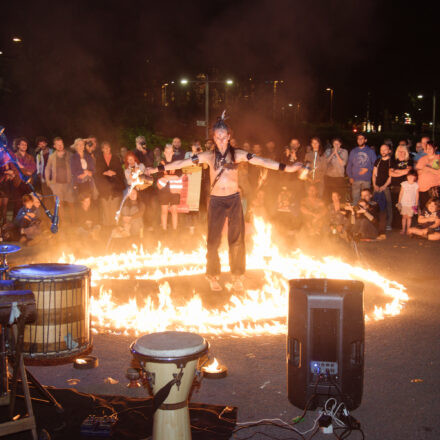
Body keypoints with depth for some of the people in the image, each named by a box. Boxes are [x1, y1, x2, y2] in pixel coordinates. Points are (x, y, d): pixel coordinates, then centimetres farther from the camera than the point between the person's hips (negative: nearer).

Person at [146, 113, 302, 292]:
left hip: (234, 200, 0)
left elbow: (262, 162, -7)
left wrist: (286, 168, -16)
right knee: (213, 240, 3)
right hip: (216, 201, 0)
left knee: (236, 239, 4)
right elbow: (182, 163, 0)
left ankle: (237, 277, 18)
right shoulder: (209, 156, 2)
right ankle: (213, 277, 18)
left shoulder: (238, 154, 1)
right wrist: (157, 169, -3)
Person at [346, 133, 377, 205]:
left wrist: (367, 169, -12)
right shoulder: (353, 151, 12)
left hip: (366, 180, -1)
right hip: (355, 179, 1)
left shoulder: (370, 151, 7)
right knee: (355, 198, -1)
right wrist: (350, 177, 1)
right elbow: (349, 165, 11)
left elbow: (375, 164, 4)